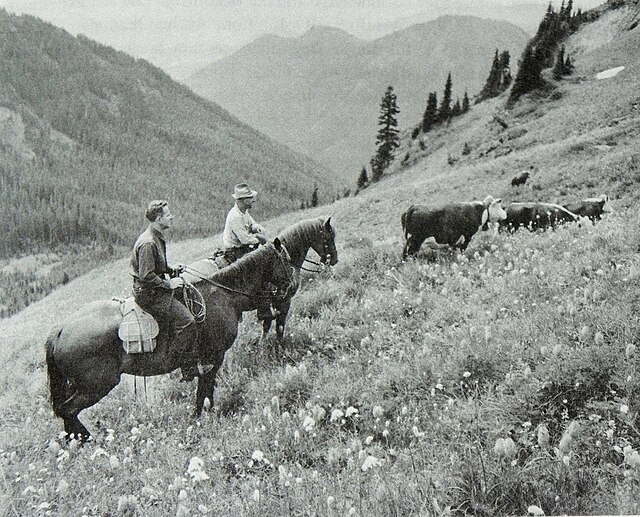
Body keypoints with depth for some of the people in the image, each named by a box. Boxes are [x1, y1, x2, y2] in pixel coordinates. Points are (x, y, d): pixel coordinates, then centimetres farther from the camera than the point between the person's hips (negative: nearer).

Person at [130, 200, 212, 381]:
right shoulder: (148, 243, -22)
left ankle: (193, 363, 21)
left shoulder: (157, 237, 11)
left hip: (157, 287, 11)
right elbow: (146, 276, -24)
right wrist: (168, 283, -17)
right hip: (149, 293, -11)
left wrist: (171, 270, 10)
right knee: (186, 320, -16)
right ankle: (190, 369, -8)